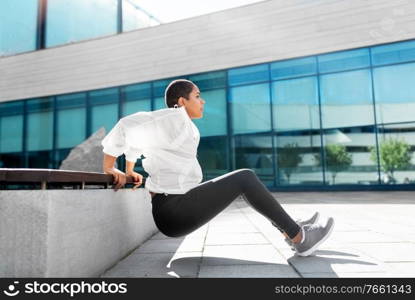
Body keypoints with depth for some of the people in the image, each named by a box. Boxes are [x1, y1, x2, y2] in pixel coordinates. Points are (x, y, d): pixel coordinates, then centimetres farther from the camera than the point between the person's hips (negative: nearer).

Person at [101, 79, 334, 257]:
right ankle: (299, 238, -3)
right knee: (245, 178, -13)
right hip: (173, 212, -10)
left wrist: (130, 171, 20)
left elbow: (137, 133, 23)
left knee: (244, 179, 12)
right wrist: (109, 168, -12)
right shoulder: (175, 117, -13)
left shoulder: (174, 124, 14)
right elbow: (127, 126, -18)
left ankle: (290, 229, 15)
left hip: (177, 204, 10)